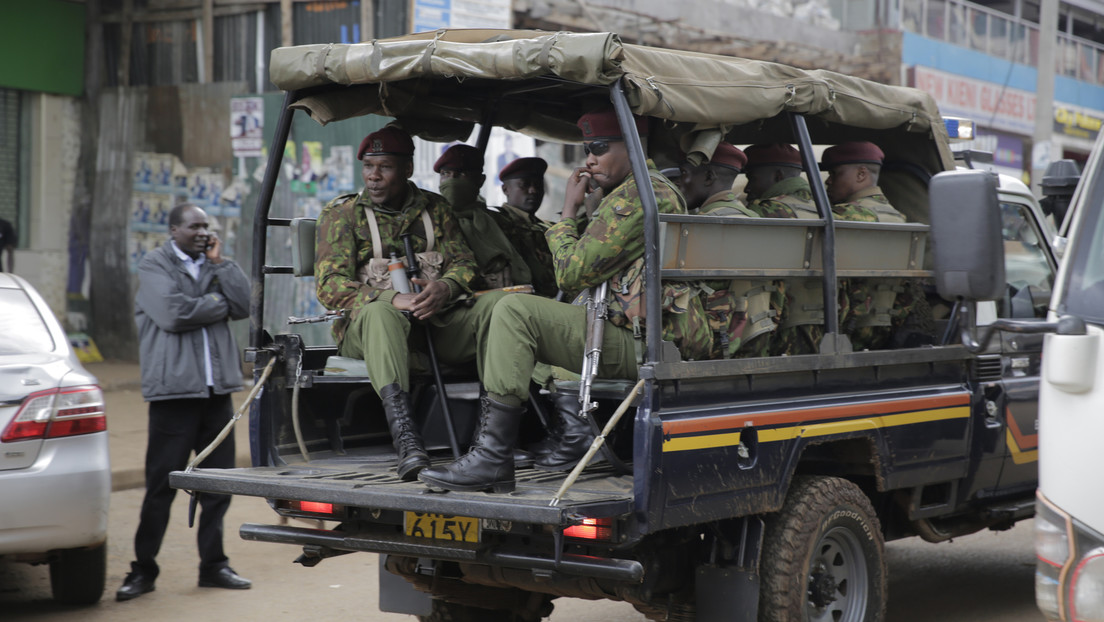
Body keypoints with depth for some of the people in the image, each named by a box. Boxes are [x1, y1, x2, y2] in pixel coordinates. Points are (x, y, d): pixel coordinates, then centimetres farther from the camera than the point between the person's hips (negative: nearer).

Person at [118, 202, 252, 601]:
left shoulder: (215, 266, 16)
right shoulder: (154, 265, 1)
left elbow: (244, 305, 2)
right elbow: (172, 314, -15)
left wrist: (219, 262, -1)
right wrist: (219, 304, -2)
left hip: (217, 389, 5)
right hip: (174, 389, -5)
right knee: (161, 485, -3)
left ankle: (213, 564, 16)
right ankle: (144, 569, 6)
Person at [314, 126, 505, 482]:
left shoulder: (434, 208, 17)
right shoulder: (341, 213, 6)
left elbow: (464, 263, 9)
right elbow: (330, 287, -6)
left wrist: (445, 288, -19)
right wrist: (394, 299, -24)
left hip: (438, 324, 3)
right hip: (364, 331, -3)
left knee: (497, 302, -23)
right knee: (379, 313, -39)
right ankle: (406, 441, -57)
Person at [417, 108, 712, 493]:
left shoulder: (635, 195, -13)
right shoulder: (659, 189, 22)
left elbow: (572, 274, -14)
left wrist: (569, 212, -1)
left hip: (645, 345, -11)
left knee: (515, 313, -19)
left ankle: (491, 460, -25)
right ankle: (579, 439, 20)